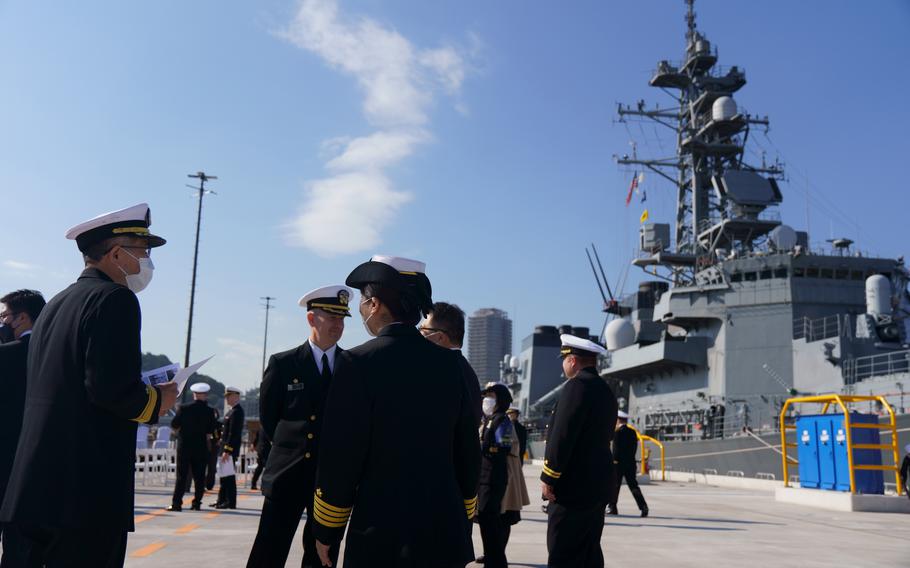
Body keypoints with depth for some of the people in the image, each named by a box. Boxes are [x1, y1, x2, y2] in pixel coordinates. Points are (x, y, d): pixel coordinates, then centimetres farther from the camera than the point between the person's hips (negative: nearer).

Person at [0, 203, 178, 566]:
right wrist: (156, 401, -2)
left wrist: (137, 393, 20)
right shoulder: (115, 298, -10)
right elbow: (111, 387, -21)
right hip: (87, 492, -8)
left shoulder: (56, 303, 17)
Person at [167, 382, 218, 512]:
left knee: (181, 476, 3)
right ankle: (197, 503, 8)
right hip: (201, 448, 0)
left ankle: (176, 503, 0)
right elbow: (210, 432, -3)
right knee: (199, 477, 7)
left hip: (184, 446, 0)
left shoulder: (184, 408, -7)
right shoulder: (209, 411, -6)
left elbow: (174, 425, 0)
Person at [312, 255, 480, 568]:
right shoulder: (451, 363, 2)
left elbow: (340, 456, -11)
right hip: (446, 534, 5)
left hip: (383, 536, -4)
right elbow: (469, 451, 6)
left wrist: (325, 530, 2)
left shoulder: (359, 363, -12)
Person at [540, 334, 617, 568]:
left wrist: (548, 478, -13)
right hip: (598, 485, 10)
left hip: (574, 486, -10)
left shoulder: (578, 386, -14)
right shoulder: (606, 391, 15)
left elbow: (562, 437, -19)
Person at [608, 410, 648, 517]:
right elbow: (634, 446, 10)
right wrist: (630, 457, 15)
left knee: (615, 485, 4)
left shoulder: (618, 432, -11)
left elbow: (616, 447, -15)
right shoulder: (633, 432, 8)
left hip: (618, 463, -6)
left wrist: (615, 460, -9)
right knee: (633, 485, 7)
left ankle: (612, 507, 8)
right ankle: (643, 506, -6)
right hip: (630, 462, 6)